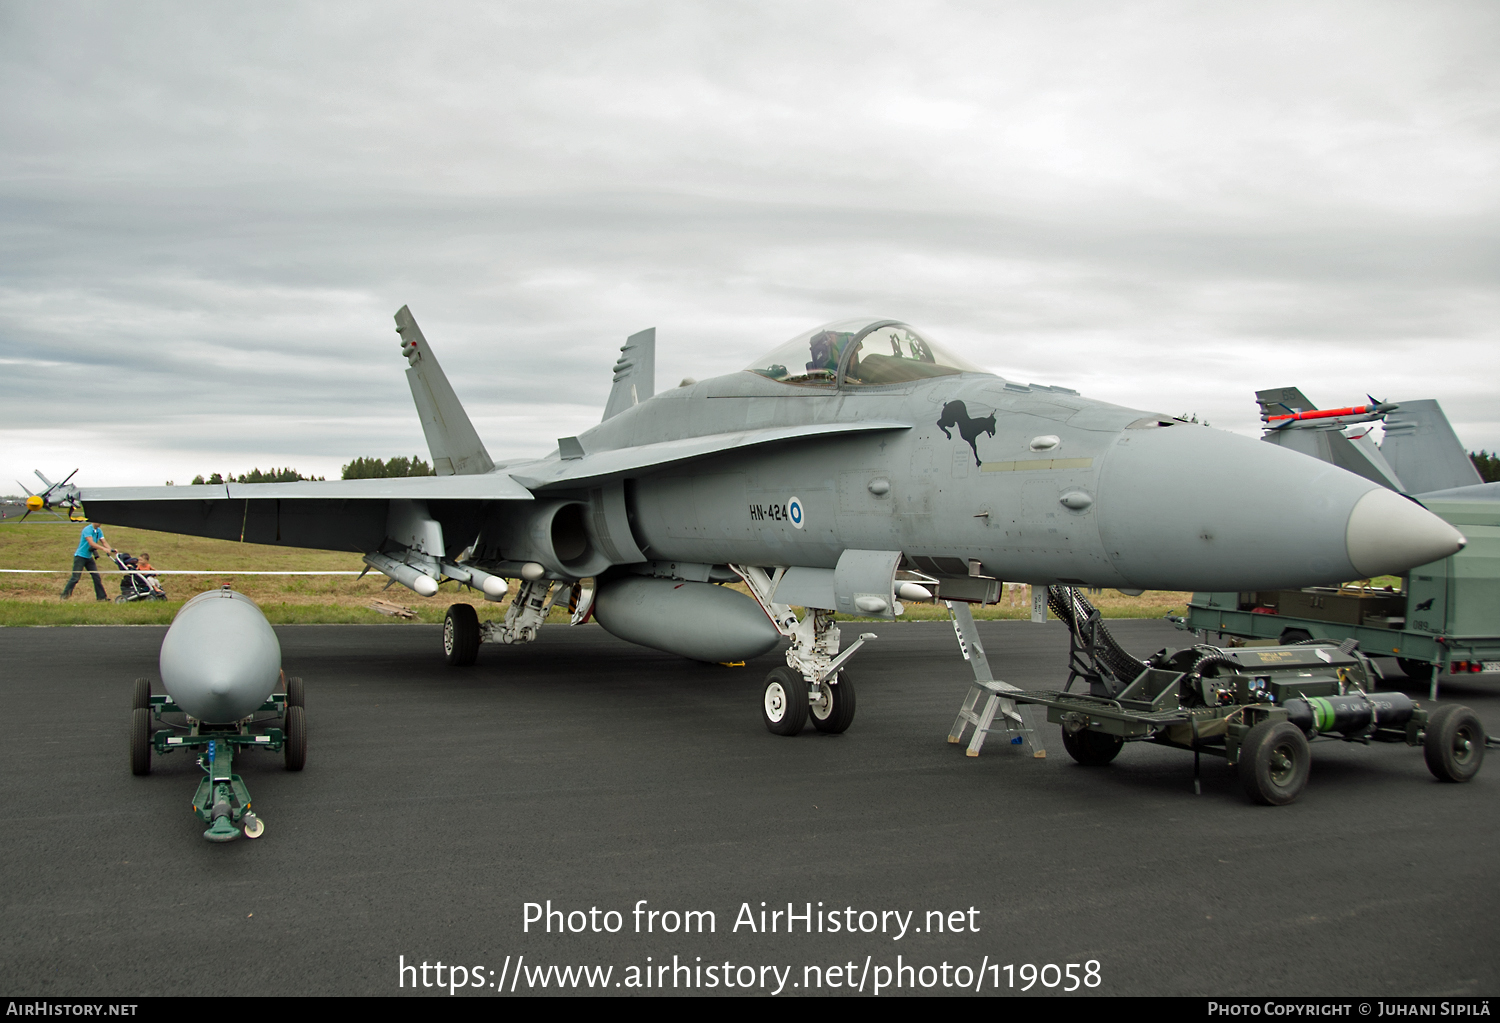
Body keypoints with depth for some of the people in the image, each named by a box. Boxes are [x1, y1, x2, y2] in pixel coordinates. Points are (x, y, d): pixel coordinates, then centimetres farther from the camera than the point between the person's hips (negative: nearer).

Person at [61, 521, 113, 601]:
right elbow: (91, 543, -29)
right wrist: (103, 549, -38)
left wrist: (111, 549, -19)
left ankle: (101, 596, 6)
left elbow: (104, 542, 0)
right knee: (75, 578, -8)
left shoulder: (99, 531, 5)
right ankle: (64, 596, 3)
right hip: (80, 556, -7)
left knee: (96, 576, 2)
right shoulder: (87, 529, -19)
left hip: (89, 557, 7)